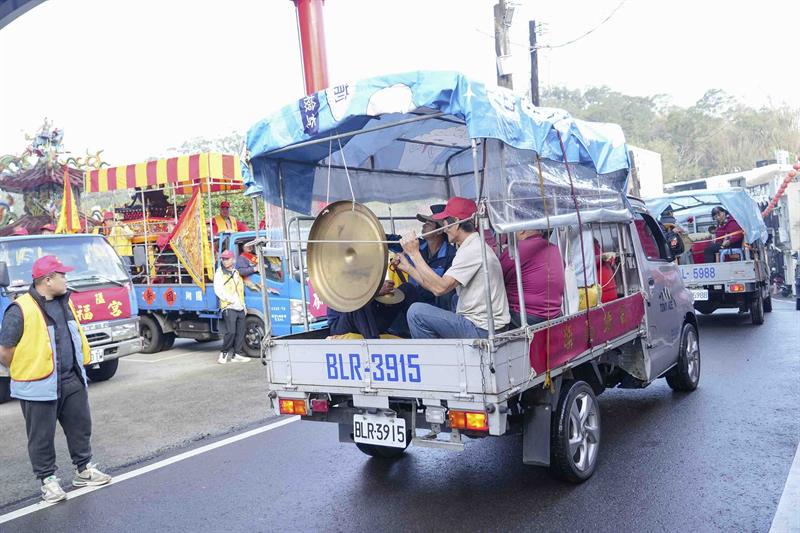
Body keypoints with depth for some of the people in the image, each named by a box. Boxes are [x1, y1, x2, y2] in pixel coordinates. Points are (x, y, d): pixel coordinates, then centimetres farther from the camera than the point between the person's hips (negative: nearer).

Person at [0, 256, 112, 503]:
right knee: (42, 436, 6)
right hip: (40, 387, -7)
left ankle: (84, 469, 30)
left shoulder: (65, 303, 7)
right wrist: (27, 371, -2)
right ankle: (48, 479, 20)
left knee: (81, 427, 15)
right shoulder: (20, 310, -16)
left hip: (72, 382, 7)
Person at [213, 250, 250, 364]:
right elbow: (219, 291, -10)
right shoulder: (219, 273, -1)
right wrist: (233, 300, -16)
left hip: (240, 308, 6)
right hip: (229, 308, -6)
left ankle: (237, 354, 11)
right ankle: (224, 353, 0)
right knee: (231, 332, -15)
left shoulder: (237, 273, 19)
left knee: (240, 332, 5)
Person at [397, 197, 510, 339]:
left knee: (416, 312, -14)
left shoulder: (474, 249, -17)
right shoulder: (472, 247, 15)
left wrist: (414, 253, -19)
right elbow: (437, 285, 14)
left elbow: (440, 288, -25)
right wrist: (407, 267, 15)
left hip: (481, 331, -10)